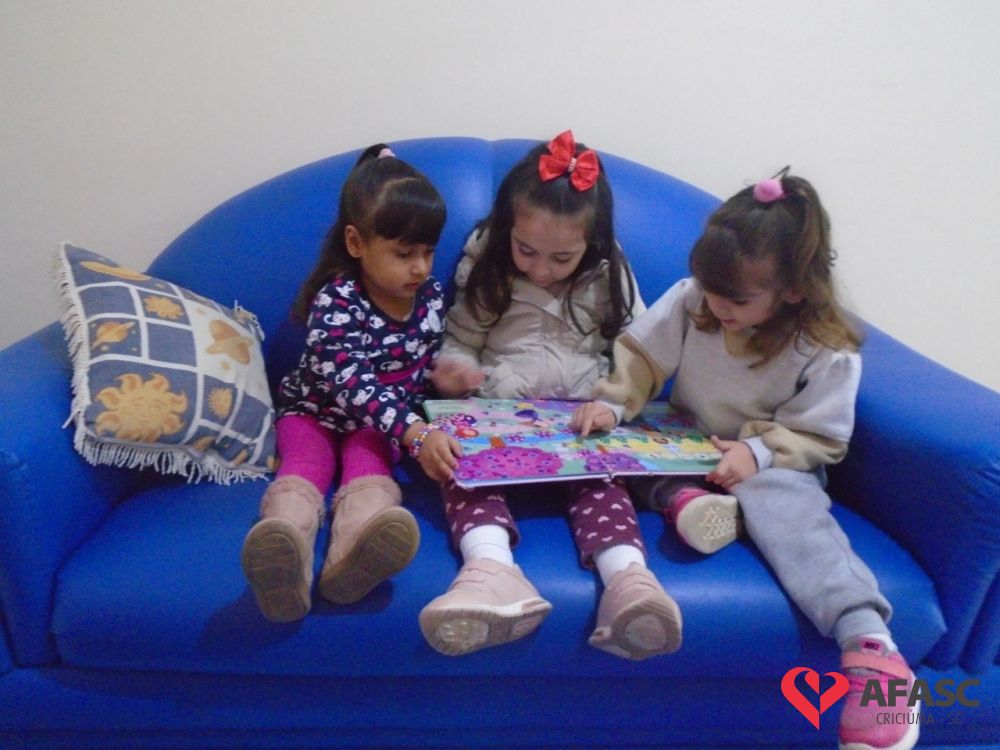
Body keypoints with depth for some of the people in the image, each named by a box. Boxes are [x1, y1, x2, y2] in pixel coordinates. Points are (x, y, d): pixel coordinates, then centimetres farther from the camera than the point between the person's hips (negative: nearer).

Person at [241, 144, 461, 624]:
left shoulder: (431, 296, -3)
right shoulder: (335, 302, -21)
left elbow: (427, 366, 13)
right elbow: (352, 383, -34)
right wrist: (415, 434, -46)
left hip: (379, 424, 3)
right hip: (314, 410, -2)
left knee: (368, 466, -29)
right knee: (305, 465, -32)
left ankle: (352, 550, -62)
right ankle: (286, 559, -63)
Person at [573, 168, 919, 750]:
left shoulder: (827, 352, -18)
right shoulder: (689, 301, -11)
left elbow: (819, 437, -13)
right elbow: (643, 356, -4)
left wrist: (760, 452, -32)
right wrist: (611, 402, -22)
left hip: (774, 460, -4)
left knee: (787, 507, -37)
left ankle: (871, 645, -42)